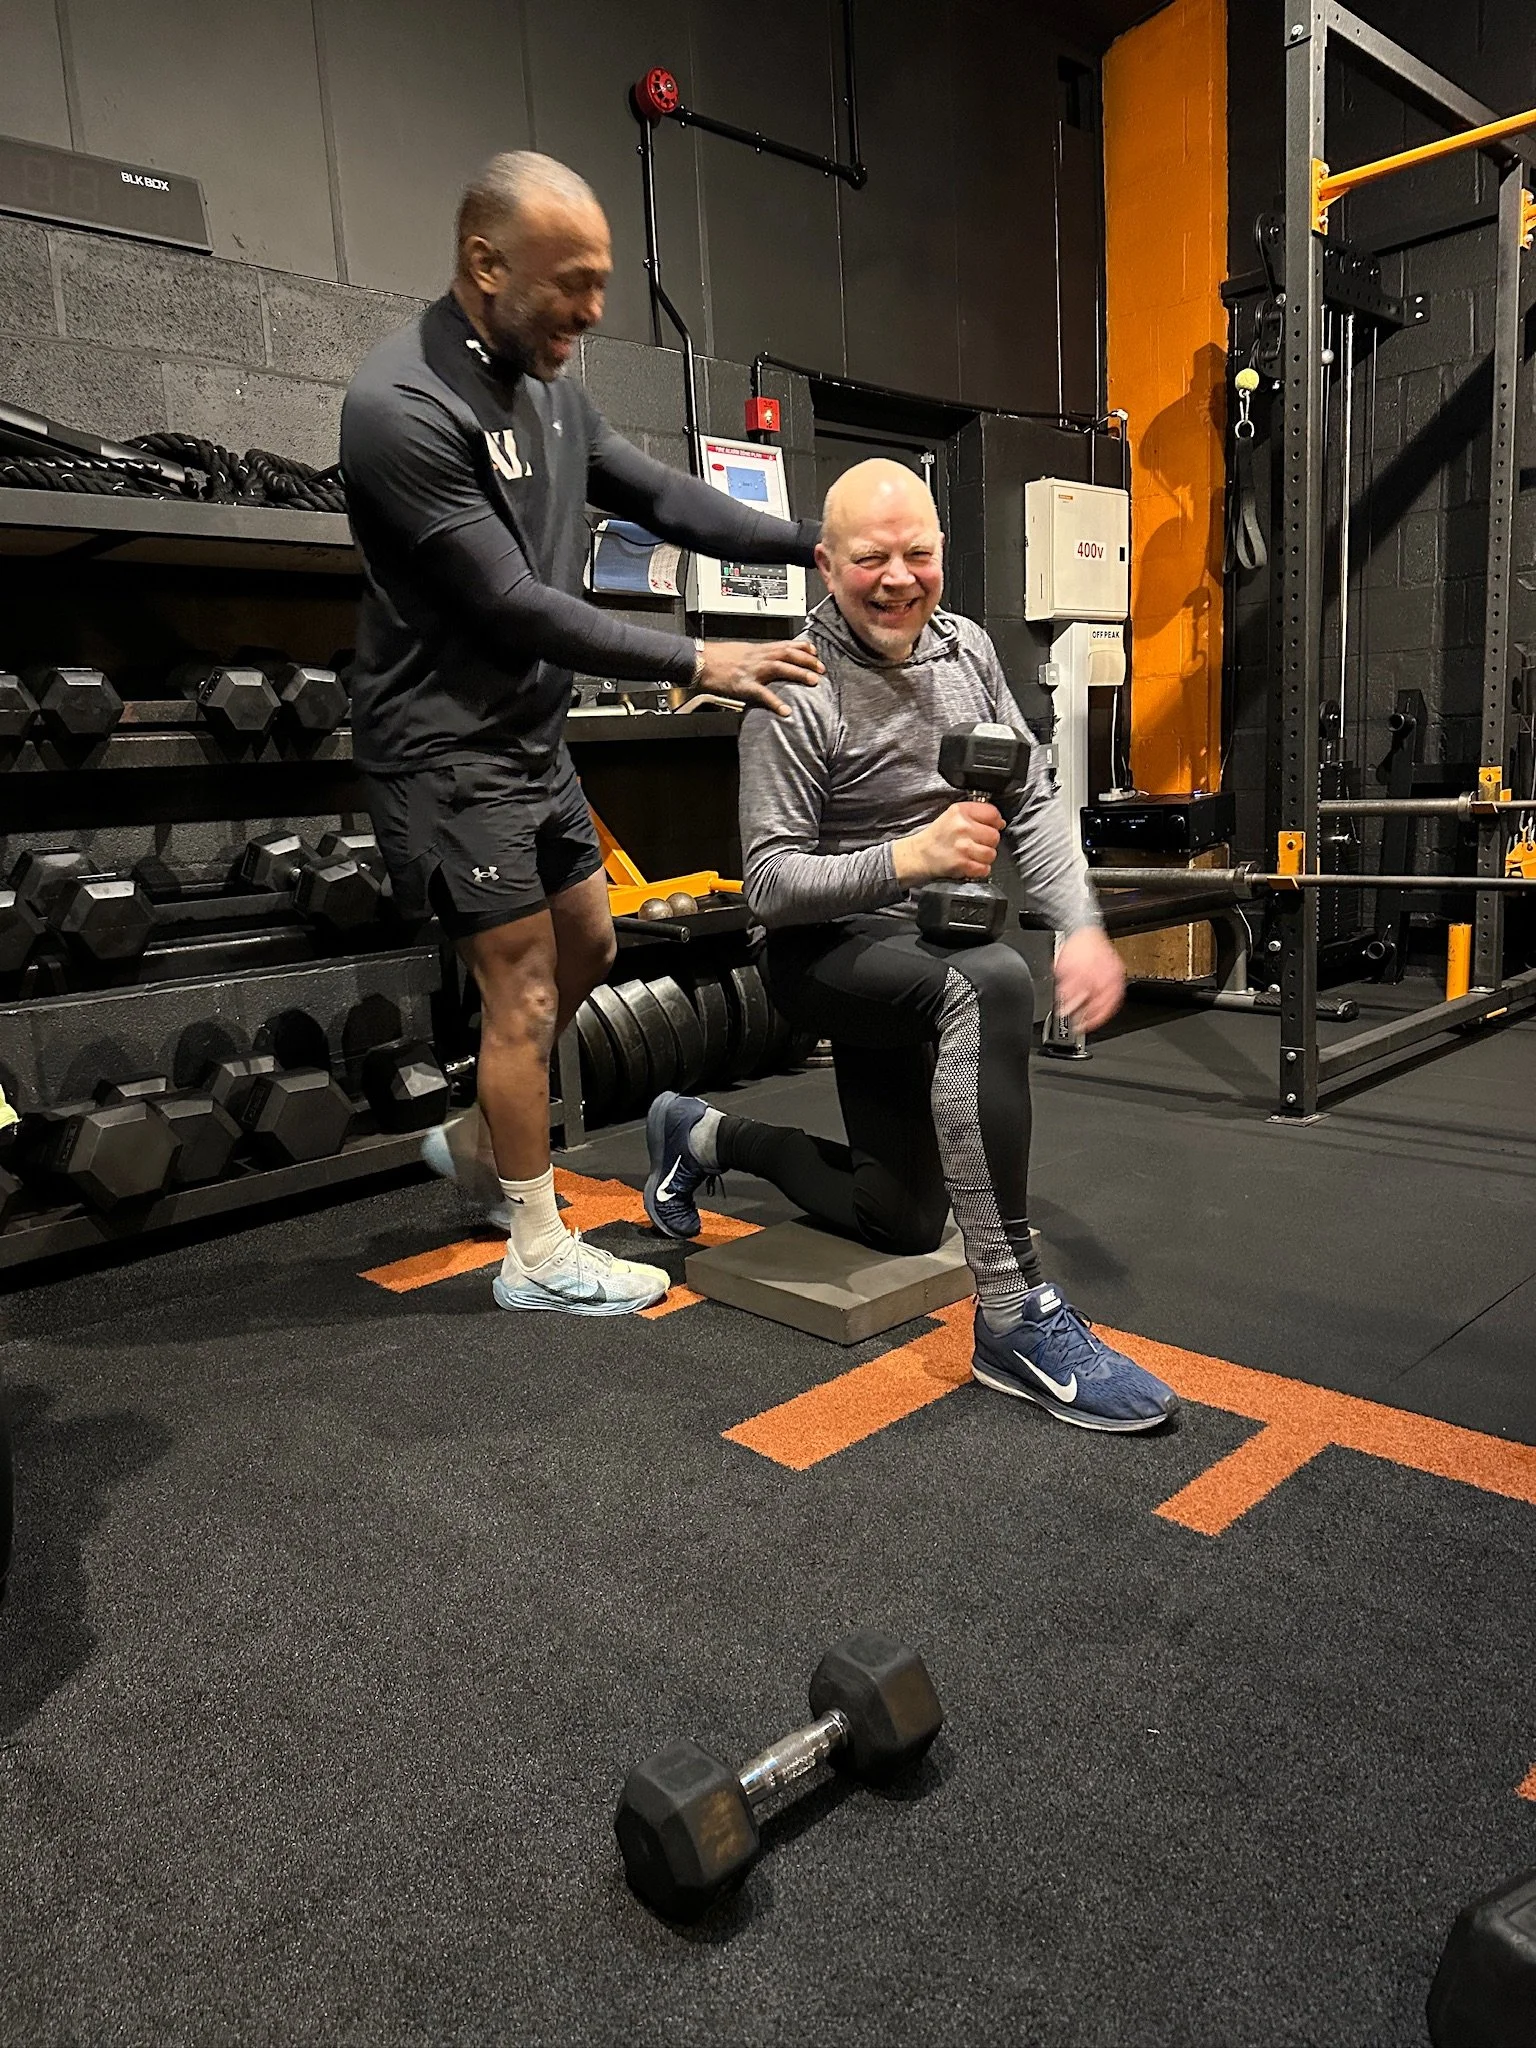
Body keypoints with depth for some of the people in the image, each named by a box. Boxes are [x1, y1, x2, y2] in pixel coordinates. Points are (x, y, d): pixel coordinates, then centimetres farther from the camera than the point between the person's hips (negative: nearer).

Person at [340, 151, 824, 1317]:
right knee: (525, 988, -4)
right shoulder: (403, 408, -22)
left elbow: (659, 496, 10)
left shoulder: (549, 388, 6)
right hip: (450, 746, -9)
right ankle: (539, 1255, 12)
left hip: (533, 732, 9)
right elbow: (515, 606, -24)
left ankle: (479, 1141, 36)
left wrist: (813, 542, 0)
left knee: (588, 945, 17)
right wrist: (697, 664, -22)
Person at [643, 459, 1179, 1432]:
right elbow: (772, 884, -21)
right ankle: (1015, 1319, -33)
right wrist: (909, 858, -35)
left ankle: (708, 1136, 33)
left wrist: (1082, 924, -11)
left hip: (928, 948, 7)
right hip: (829, 949, -7)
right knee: (989, 983, -40)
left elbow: (1035, 802, 4)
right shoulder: (799, 690, -18)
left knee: (904, 1222, 13)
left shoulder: (965, 646, 2)